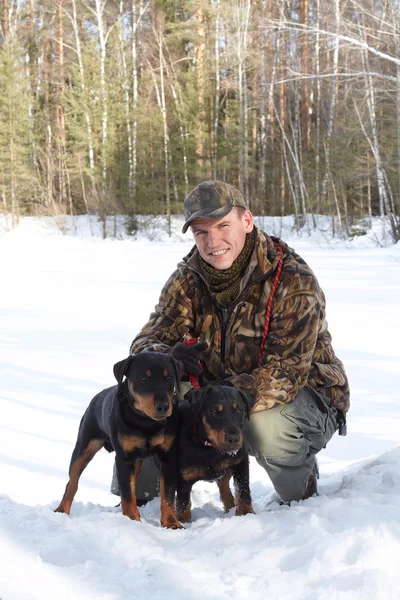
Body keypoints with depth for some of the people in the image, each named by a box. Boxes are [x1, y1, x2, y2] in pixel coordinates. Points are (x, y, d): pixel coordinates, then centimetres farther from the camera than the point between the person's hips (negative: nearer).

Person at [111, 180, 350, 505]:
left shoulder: (294, 282, -24)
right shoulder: (188, 279, -6)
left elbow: (286, 372, -31)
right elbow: (146, 342, -11)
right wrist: (168, 358, -38)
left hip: (305, 392, -4)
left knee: (266, 429, -37)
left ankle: (302, 501, -4)